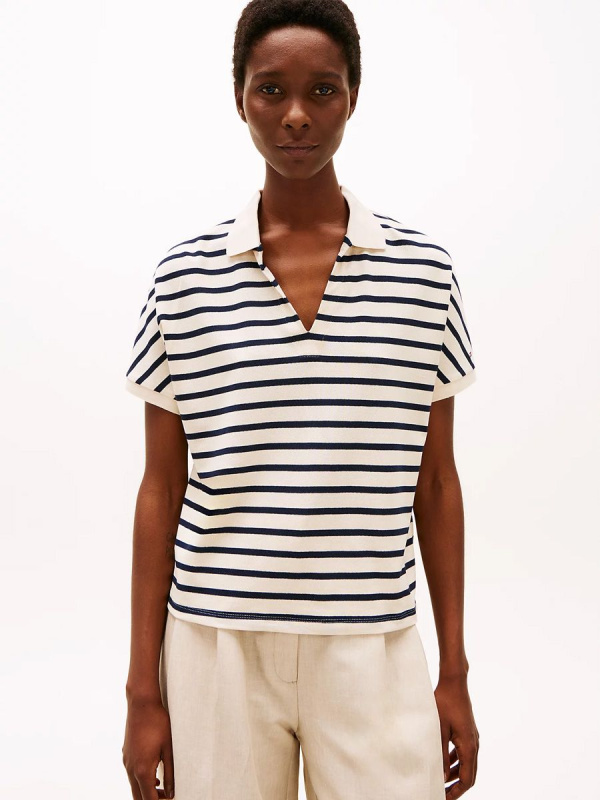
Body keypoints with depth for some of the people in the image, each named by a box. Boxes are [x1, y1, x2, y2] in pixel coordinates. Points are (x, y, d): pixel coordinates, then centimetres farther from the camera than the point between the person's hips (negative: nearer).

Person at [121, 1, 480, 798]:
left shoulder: (424, 270, -1)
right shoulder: (184, 277, -2)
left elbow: (435, 483, 5)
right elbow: (161, 490, 2)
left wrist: (455, 674, 6)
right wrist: (143, 690, 2)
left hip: (372, 651, 0)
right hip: (216, 646, 0)